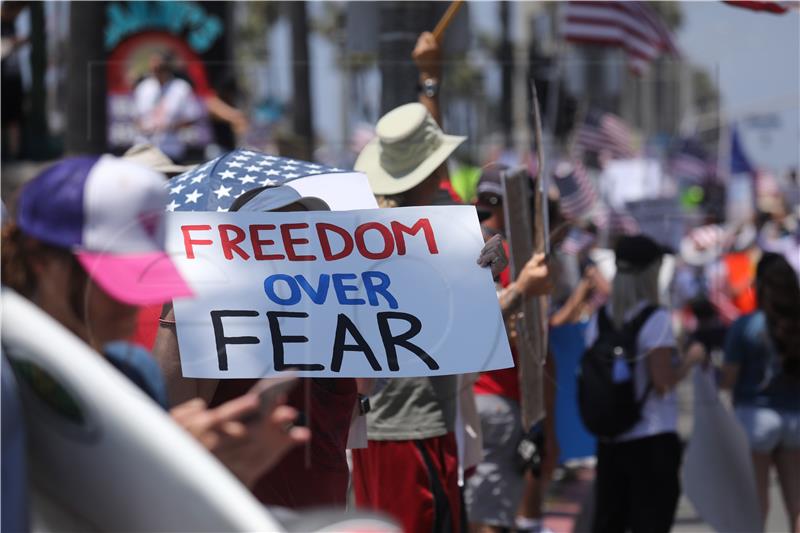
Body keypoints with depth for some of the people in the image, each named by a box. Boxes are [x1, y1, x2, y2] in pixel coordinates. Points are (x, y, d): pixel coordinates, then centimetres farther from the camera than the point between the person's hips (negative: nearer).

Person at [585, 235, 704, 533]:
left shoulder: (599, 319, 5)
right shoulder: (656, 320, -12)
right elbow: (663, 382, -17)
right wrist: (689, 361, -1)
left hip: (609, 439, 6)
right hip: (652, 440, -6)